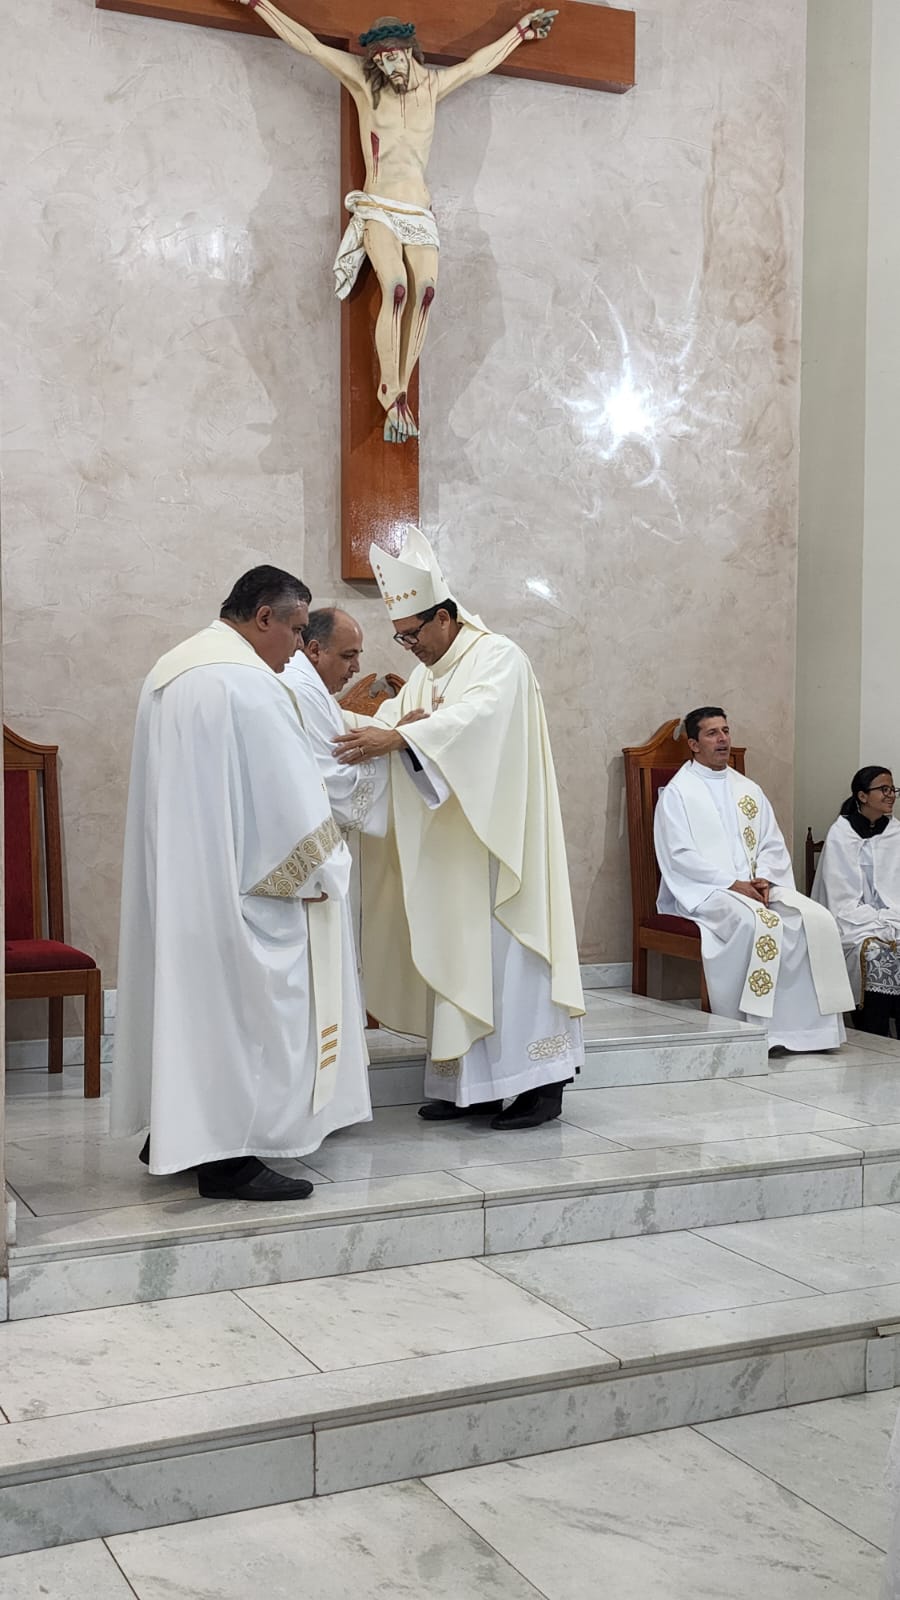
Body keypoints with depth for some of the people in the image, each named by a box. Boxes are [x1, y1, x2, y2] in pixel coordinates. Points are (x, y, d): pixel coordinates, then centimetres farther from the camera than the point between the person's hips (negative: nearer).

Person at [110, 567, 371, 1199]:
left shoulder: (171, 670, 14)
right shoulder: (249, 682, -18)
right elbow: (289, 792, -17)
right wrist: (320, 870, -5)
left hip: (175, 874, 10)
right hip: (236, 882, -10)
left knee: (191, 989, 16)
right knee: (241, 1003, -3)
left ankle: (174, 1134, 23)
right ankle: (229, 1158, 2)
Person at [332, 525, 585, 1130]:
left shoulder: (500, 657, -9)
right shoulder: (428, 672, 17)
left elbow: (474, 716, -28)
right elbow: (391, 720, 8)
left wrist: (397, 738, -38)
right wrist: (361, 729, -14)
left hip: (497, 840, -8)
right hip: (450, 846, 8)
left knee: (508, 948, -7)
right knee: (458, 953, 6)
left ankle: (541, 1079, 0)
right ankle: (473, 1084, 11)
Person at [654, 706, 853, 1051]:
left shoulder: (748, 789, 20)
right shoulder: (677, 793, 2)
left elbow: (773, 845, 15)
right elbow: (680, 855, -9)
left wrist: (764, 879, -7)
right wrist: (733, 884, -16)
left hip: (758, 888, 6)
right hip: (704, 891, -5)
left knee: (816, 918, -20)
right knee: (756, 922, -35)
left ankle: (808, 1024, -18)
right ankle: (755, 1027, -27)